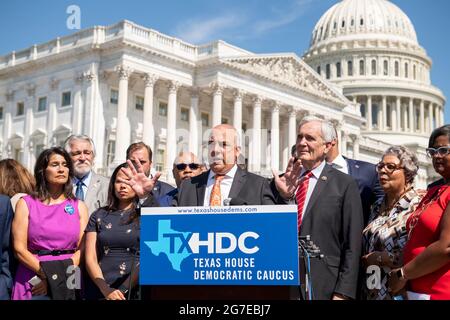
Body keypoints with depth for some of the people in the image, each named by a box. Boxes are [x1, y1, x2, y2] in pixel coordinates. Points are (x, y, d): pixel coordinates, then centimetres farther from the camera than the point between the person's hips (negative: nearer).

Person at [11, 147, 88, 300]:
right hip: (33, 282, -1)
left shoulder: (79, 206, 6)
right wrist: (47, 275, -15)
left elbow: (82, 249, -1)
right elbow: (20, 249, -5)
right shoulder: (26, 203, 2)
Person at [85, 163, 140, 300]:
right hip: (99, 290, 2)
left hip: (135, 290, -2)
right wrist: (106, 290, -11)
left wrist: (122, 291, -13)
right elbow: (91, 258, 4)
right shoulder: (99, 216, 10)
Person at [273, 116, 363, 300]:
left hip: (323, 287, -3)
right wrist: (284, 197, -10)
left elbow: (352, 245, -4)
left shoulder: (345, 185, -1)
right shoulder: (282, 182, 8)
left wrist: (342, 293, -8)